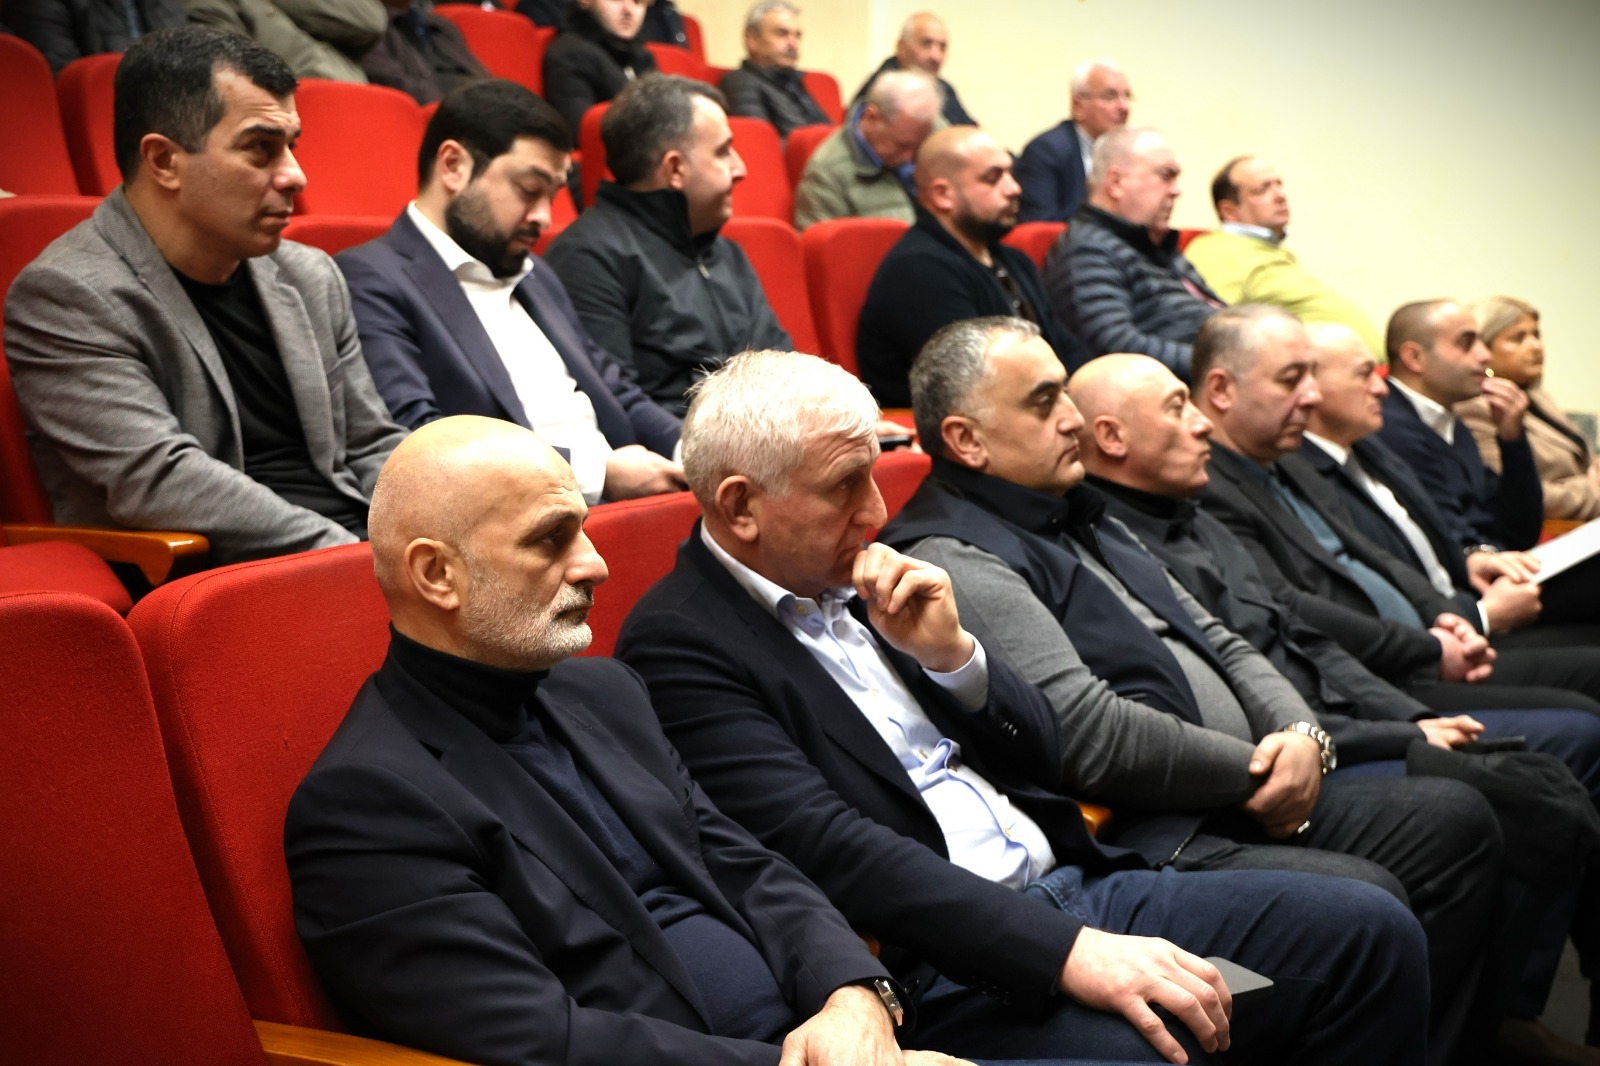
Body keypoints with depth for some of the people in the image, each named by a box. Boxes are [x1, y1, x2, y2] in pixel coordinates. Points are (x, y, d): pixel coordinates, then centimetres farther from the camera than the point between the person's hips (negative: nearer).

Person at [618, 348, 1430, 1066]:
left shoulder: (860, 587, 14)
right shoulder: (677, 644, -8)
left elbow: (1045, 756, 17)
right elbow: (830, 851, -21)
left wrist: (952, 652, -3)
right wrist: (1070, 952, -27)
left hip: (1072, 890, 8)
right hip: (939, 970, -8)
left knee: (1366, 932, -5)